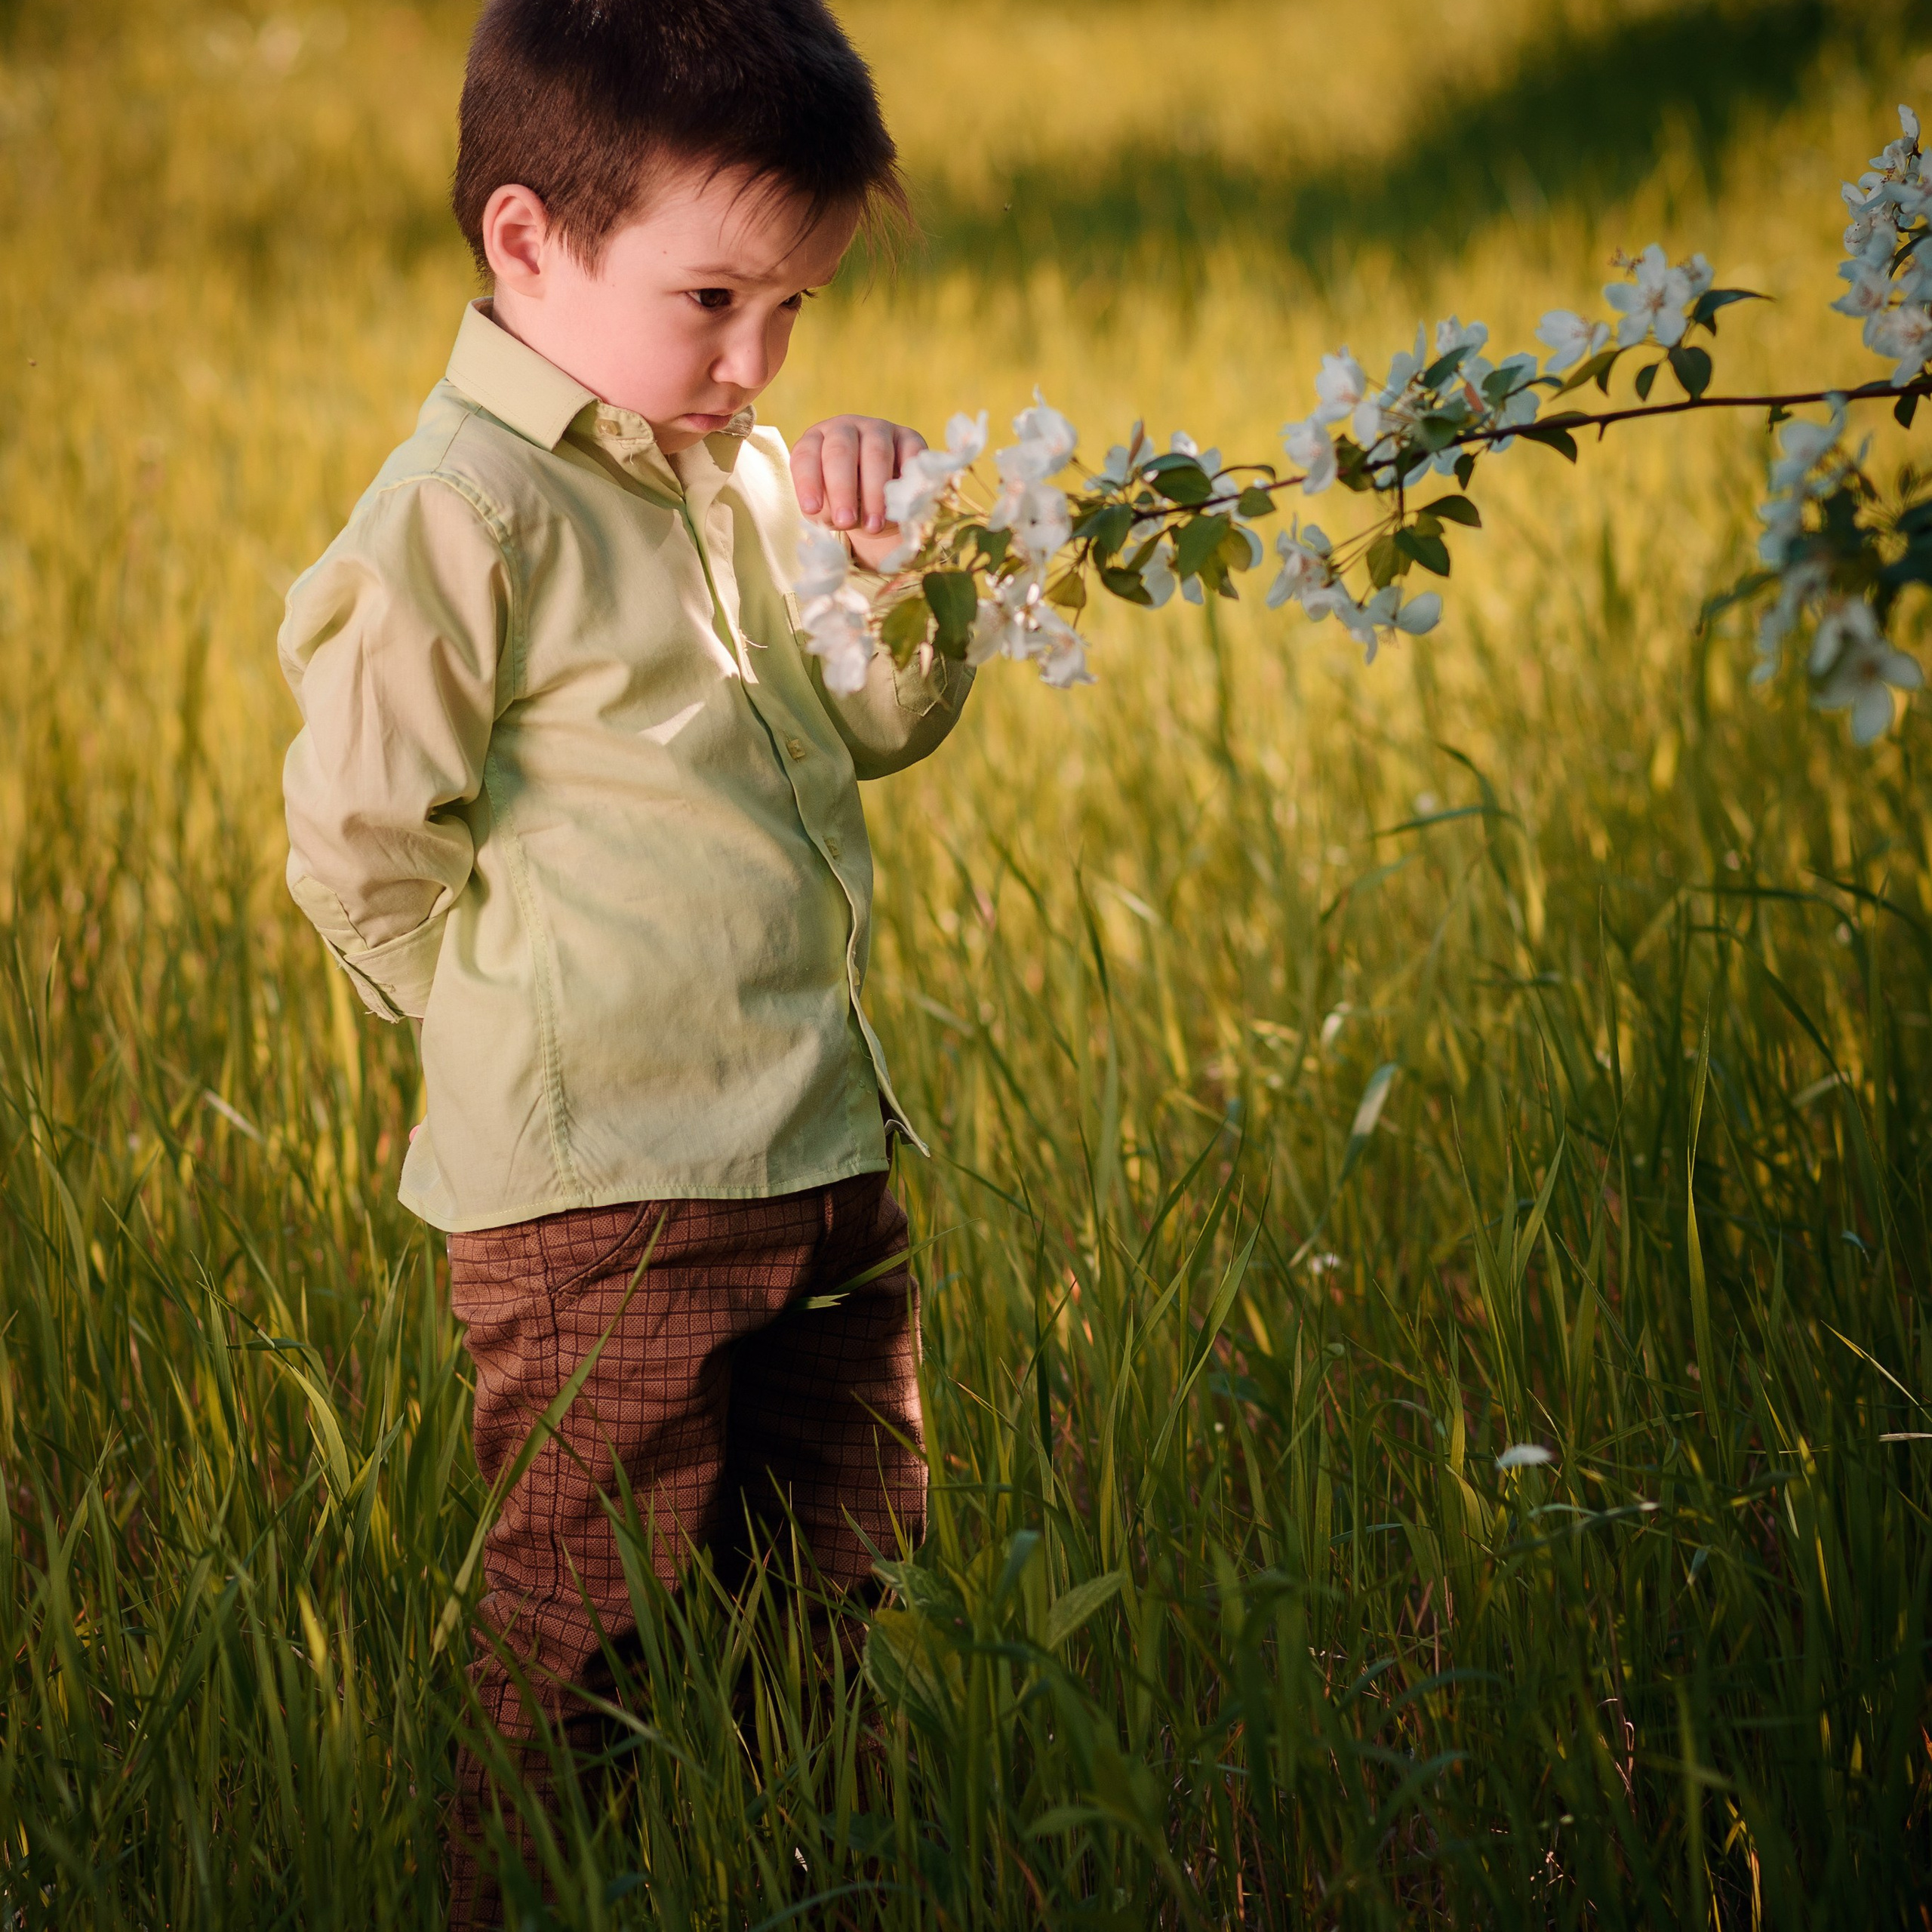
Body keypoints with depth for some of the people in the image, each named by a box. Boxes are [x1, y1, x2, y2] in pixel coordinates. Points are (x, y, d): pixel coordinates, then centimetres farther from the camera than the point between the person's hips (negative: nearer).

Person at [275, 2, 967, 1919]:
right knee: (582, 1655, 0)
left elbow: (879, 723, 20)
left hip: (820, 1169, 8)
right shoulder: (460, 519, -14)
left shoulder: (733, 479, 11)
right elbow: (361, 856, -13)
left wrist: (890, 565, 1)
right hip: (596, 1204, -8)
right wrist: (553, 1035, -5)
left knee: (828, 1606, 18)